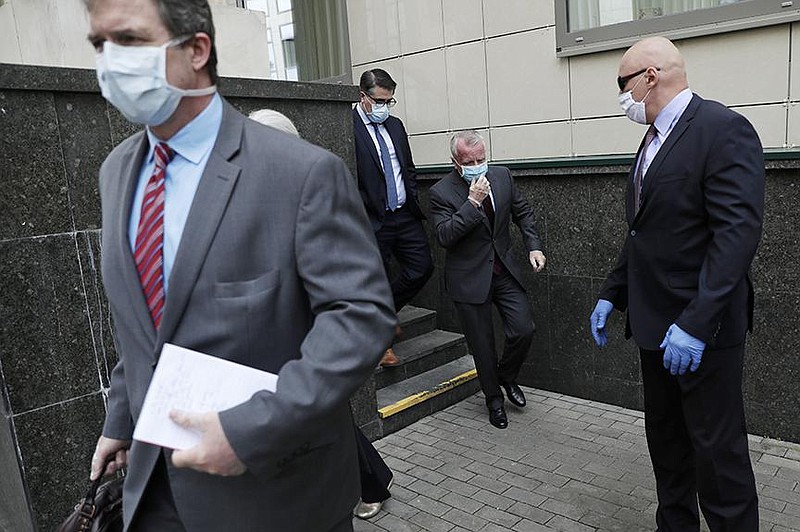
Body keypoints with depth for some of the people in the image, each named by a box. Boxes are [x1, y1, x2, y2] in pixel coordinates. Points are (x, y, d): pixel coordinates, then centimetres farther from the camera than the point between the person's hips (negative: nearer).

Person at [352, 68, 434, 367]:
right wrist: (366, 212, -14)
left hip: (405, 215, 7)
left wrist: (411, 199, 10)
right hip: (373, 220, -7)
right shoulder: (349, 127, -11)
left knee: (423, 268, 8)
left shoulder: (395, 125, 13)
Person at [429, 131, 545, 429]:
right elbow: (444, 236, -24)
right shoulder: (441, 192, -13)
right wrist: (472, 202, -29)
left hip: (504, 271, 4)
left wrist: (533, 246, 1)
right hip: (469, 279, -3)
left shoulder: (502, 176, 0)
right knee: (482, 346, 7)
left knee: (524, 329, -2)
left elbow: (522, 212, 12)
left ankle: (507, 376, 29)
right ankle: (494, 398, 31)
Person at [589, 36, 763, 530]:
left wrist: (695, 323, -27)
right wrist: (612, 294, 12)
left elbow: (738, 233, -22)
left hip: (701, 328, -9)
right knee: (666, 439, 19)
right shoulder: (655, 140, 14)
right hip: (656, 322, 9)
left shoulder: (724, 129, -14)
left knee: (717, 449, 3)